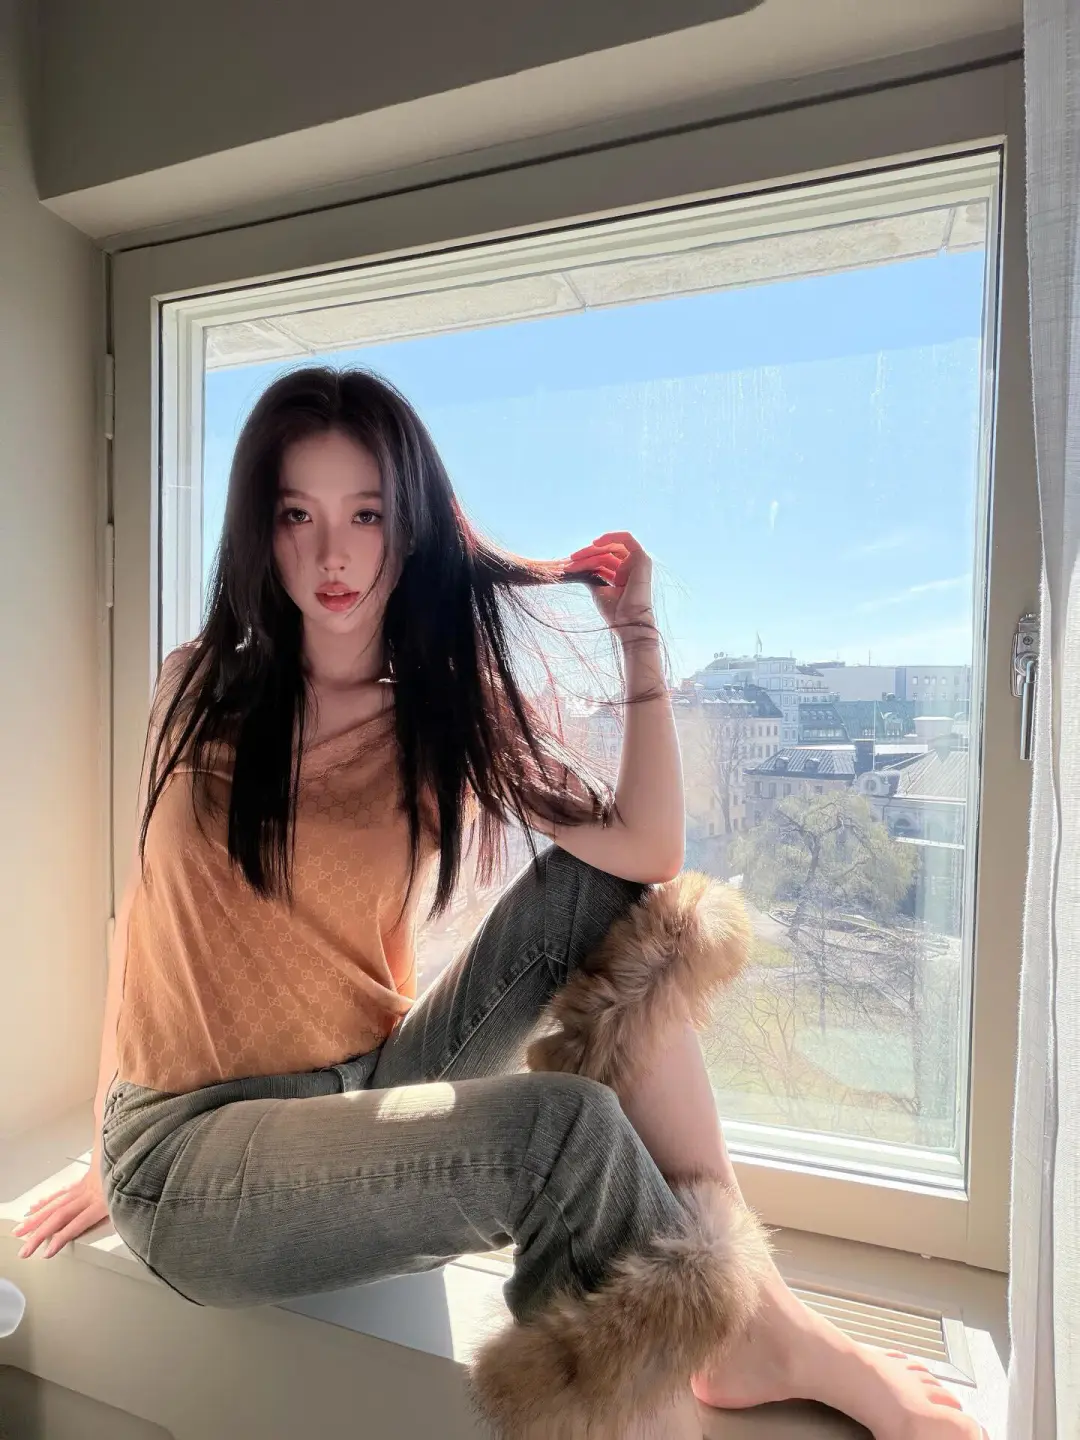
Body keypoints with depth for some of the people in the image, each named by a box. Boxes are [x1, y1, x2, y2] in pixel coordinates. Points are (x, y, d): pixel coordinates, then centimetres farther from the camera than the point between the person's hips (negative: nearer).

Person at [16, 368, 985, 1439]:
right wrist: (111, 1153, 12)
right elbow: (153, 907, 6)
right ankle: (743, 1332, -4)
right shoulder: (201, 692, -2)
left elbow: (647, 853, -16)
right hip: (189, 1148, -2)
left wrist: (638, 633, -14)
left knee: (597, 889, -18)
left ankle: (729, 1249, -17)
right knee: (565, 1129, -30)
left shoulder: (448, 719, -2)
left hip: (364, 1094, 3)